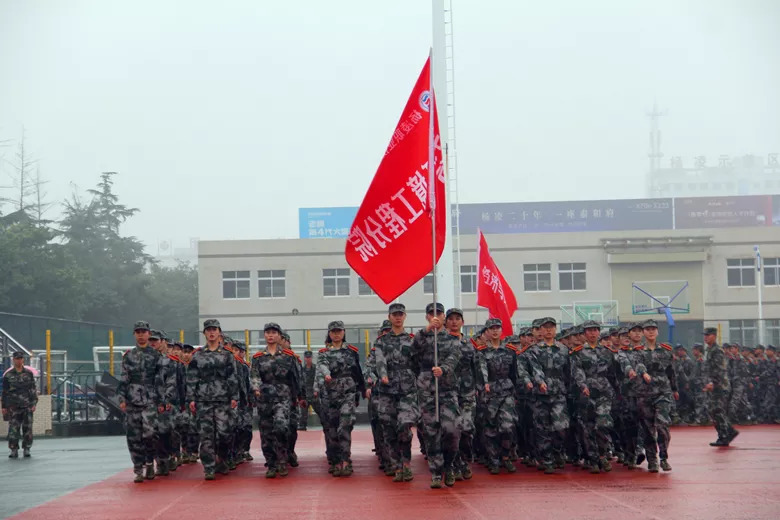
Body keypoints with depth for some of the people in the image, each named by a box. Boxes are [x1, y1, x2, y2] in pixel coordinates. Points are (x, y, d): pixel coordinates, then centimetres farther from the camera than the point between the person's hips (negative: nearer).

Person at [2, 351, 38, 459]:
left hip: (27, 405, 1)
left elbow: (33, 389, 9)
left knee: (27, 428, 0)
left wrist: (34, 403, 1)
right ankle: (14, 450, 3)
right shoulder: (8, 375, 4)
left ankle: (26, 449, 8)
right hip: (13, 406, -1)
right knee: (13, 429, -4)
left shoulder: (29, 373, 7)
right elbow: (4, 392, 7)